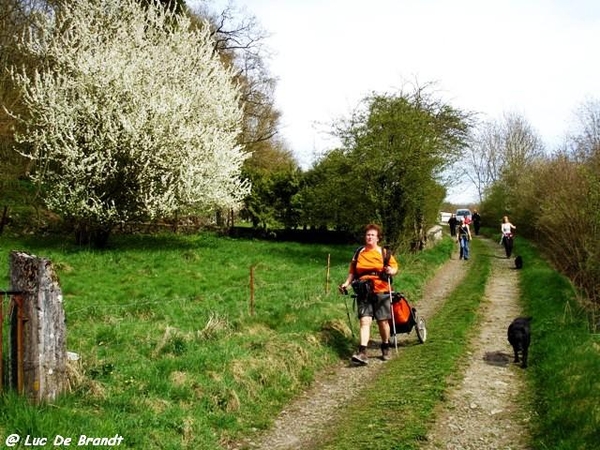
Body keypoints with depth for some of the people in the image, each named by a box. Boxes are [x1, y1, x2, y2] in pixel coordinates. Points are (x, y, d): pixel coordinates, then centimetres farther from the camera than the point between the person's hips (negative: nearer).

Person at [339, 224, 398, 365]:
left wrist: (391, 271, -16)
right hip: (363, 293, 1)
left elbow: (394, 266, 6)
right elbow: (352, 272, 17)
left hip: (381, 292, -1)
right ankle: (362, 353, -18)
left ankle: (385, 348, 28)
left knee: (383, 321, 5)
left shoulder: (384, 252, 5)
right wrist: (346, 283, 3)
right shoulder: (359, 253, 11)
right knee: (364, 321, -10)